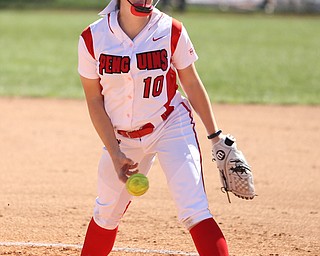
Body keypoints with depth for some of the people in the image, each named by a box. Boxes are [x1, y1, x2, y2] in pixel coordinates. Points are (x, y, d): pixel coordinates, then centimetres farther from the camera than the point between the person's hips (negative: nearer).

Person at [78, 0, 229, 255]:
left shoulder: (171, 31, -12)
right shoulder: (93, 38, -11)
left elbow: (192, 85, 1)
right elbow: (94, 101, -4)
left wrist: (216, 136, 2)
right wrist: (115, 154, -10)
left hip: (171, 128, -2)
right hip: (121, 137, 2)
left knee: (194, 212, -17)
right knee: (106, 213, 12)